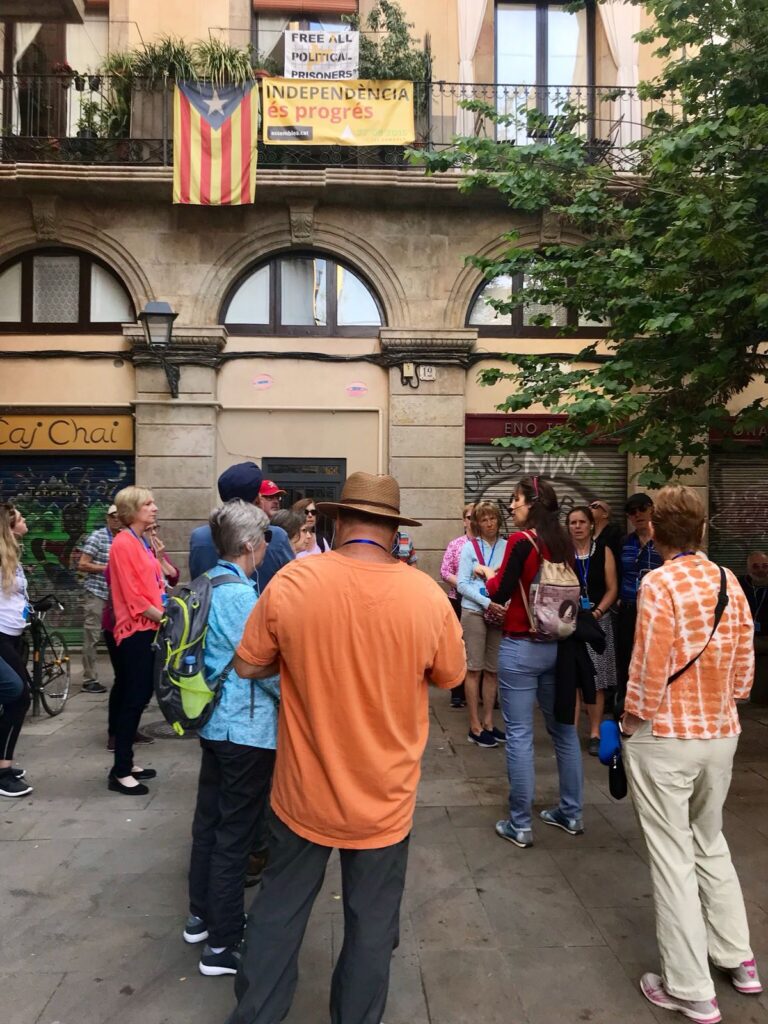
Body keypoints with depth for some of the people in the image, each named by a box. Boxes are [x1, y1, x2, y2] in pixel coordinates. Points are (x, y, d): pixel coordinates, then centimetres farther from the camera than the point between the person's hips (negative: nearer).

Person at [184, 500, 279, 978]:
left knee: (209, 820, 20)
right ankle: (222, 944, 17)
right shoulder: (240, 594, -23)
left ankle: (201, 915, 37)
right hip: (247, 730, -9)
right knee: (235, 835, 3)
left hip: (214, 723, 9)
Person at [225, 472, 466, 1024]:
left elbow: (249, 665, -3)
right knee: (371, 928, 19)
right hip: (384, 799, 0)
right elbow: (451, 675, 1)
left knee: (278, 915, 21)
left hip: (304, 794, 1)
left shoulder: (291, 582, -15)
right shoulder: (427, 595, -15)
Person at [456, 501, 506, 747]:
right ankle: (475, 726, 7)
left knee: (492, 669, 10)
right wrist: (487, 603, -16)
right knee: (474, 668, 1)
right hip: (474, 612, -3)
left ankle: (488, 722, 20)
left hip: (499, 613, 3)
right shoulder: (470, 547, -1)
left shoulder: (507, 547, 3)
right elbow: (462, 583, -6)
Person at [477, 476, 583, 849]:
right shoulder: (562, 542, 6)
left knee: (519, 734, 1)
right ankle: (571, 814, 28)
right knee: (563, 728, 15)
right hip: (557, 645, 7)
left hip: (522, 647, -7)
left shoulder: (521, 540, -14)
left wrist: (489, 576, 9)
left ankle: (519, 824, 10)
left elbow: (501, 592, -13)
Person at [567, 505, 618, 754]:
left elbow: (612, 589, 2)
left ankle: (595, 734, 12)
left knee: (595, 680, 3)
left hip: (597, 621, 1)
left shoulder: (603, 551, 4)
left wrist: (596, 612, -9)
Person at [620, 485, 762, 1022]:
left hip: (665, 737, -6)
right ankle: (738, 957, 37)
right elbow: (744, 665, 5)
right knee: (710, 841, 25)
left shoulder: (659, 584, -19)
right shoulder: (729, 582, -1)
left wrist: (630, 722, -4)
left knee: (672, 857, 7)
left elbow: (649, 672, -19)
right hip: (722, 734, 6)